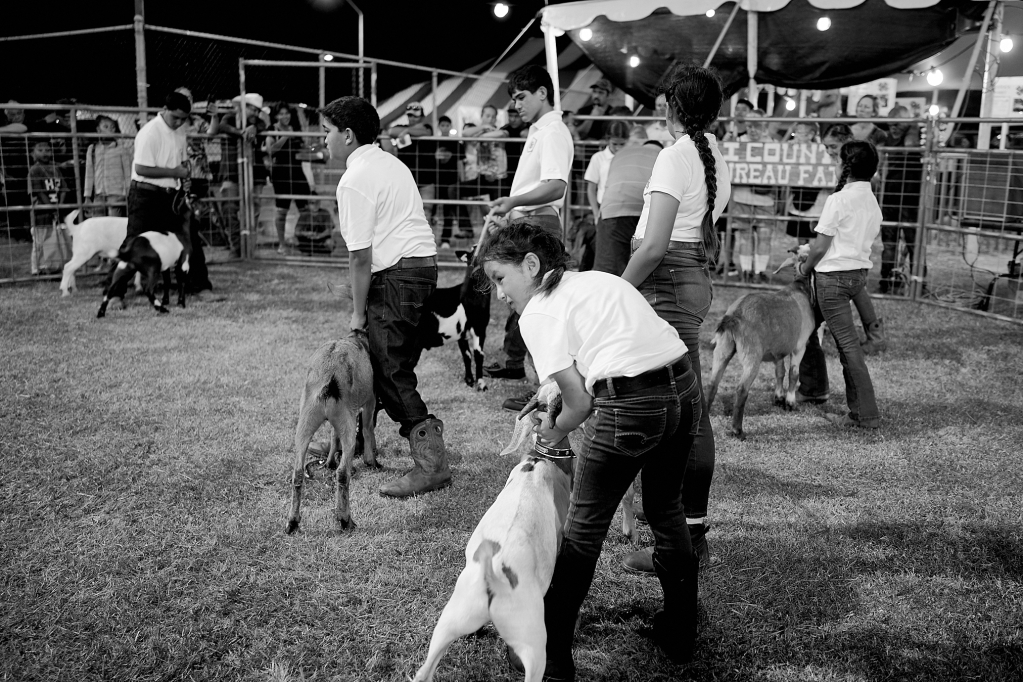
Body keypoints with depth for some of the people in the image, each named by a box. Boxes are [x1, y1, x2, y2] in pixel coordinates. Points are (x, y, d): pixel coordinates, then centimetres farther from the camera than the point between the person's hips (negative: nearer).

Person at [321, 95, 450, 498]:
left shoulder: (354, 181, -11)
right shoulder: (388, 162, 19)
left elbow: (360, 255, -13)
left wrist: (358, 312, -4)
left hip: (398, 273, -10)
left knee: (392, 372, -7)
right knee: (378, 360, 18)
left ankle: (432, 464, -9)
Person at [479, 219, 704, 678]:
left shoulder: (537, 313, 0)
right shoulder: (598, 279, 22)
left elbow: (580, 403, -3)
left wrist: (555, 433, 16)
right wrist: (554, 411, 18)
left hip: (631, 408, -7)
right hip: (685, 388, 8)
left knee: (583, 530, 10)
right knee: (666, 508, 27)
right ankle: (679, 634, 41)